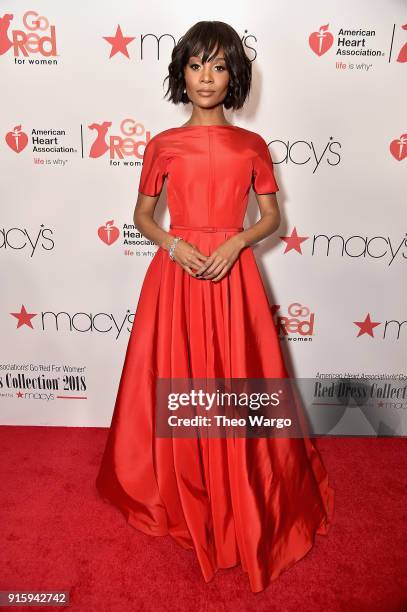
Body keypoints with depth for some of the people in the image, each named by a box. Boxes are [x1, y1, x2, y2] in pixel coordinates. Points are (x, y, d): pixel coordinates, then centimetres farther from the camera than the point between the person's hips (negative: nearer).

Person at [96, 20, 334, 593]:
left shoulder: (253, 146, 5)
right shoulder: (162, 144, 5)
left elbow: (272, 216, 8)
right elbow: (142, 213, 10)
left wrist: (235, 243, -10)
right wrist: (173, 244, -9)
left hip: (234, 275, 0)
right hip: (176, 272, 1)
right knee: (176, 386, 7)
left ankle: (242, 503, 29)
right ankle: (178, 494, 32)